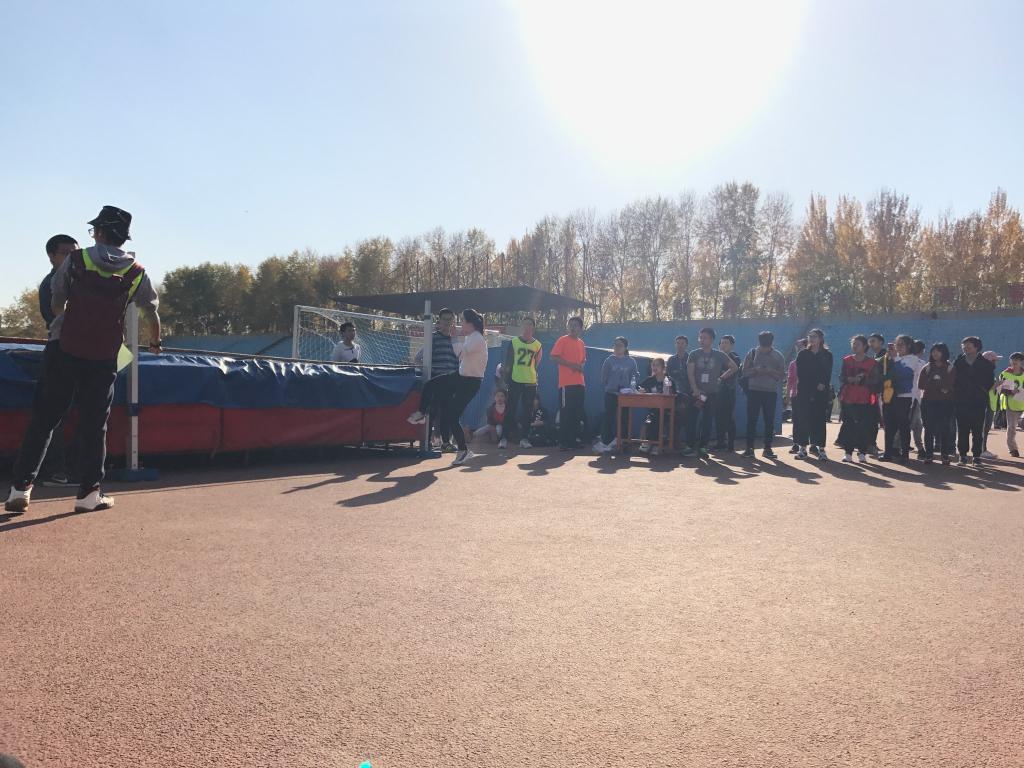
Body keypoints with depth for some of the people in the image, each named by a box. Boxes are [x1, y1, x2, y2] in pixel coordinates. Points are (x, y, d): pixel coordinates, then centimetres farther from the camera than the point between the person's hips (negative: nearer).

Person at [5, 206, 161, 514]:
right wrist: (155, 343, 31)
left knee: (43, 419, 6)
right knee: (94, 424, 6)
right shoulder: (137, 273, 3)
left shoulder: (76, 260, 2)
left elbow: (56, 303, 13)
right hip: (103, 358, 0)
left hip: (64, 350, 0)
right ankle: (89, 493, 7)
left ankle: (21, 488, 5)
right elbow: (151, 313, 12)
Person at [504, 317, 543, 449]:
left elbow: (536, 364, 13)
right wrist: (507, 378, 1)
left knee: (527, 411, 4)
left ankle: (524, 438, 11)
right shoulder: (514, 342, 3)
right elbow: (507, 362, 4)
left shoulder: (537, 345, 7)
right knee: (511, 409, 0)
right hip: (515, 381, -1)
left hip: (530, 382, 2)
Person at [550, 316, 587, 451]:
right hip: (566, 383, -7)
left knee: (577, 412, 10)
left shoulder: (581, 343, 16)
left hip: (580, 383, 7)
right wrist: (570, 364, -16)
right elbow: (554, 358, -10)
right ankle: (563, 442, -1)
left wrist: (581, 365, 5)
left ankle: (574, 439, 19)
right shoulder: (562, 340, -3)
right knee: (565, 412, -5)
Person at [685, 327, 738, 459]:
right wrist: (695, 390, -16)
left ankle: (703, 447, 5)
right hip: (696, 392, 0)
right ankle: (691, 446, -1)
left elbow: (734, 368, 15)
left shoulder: (719, 355, 6)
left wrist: (722, 377, 5)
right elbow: (690, 372, -4)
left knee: (707, 421, 0)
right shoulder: (694, 354, 5)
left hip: (712, 393, 0)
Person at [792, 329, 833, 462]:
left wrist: (823, 385, -15)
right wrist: (815, 386, -6)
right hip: (804, 392, 0)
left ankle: (821, 448, 1)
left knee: (820, 419, -2)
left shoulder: (827, 356, 9)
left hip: (821, 393, 0)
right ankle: (802, 447, 2)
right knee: (802, 419, -3)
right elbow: (801, 374, 1)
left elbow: (828, 375, 3)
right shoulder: (802, 354, 8)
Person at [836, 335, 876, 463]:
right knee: (848, 425, 0)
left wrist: (862, 379, -15)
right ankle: (848, 452, 5)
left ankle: (862, 452, 5)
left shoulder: (871, 362, 5)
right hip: (848, 398, 2)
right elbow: (842, 378, 6)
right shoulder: (847, 360, 11)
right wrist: (851, 379, -13)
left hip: (864, 399, -2)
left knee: (864, 426, -4)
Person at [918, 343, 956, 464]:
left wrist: (932, 384, -12)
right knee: (929, 429, -1)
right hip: (928, 401, 2)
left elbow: (952, 385, -5)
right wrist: (940, 386, -7)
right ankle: (928, 455, 2)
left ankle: (945, 455, 0)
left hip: (945, 402, -2)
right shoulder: (926, 368, 14)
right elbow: (921, 385, 2)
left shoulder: (950, 368, 8)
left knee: (944, 429, -4)